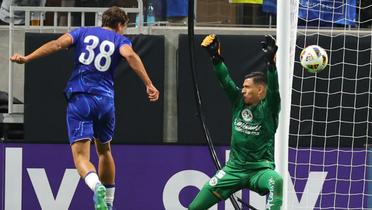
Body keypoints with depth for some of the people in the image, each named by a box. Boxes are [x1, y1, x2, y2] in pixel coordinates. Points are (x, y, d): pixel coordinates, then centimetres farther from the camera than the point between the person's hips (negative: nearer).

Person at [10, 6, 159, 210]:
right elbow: (130, 55, -12)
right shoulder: (120, 40, 9)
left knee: (81, 155, -9)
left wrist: (26, 58, -5)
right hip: (105, 100, 1)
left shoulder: (83, 32, 15)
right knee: (104, 150, 23)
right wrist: (149, 84, -18)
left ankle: (97, 186, -39)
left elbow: (57, 44, -1)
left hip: (79, 98, -1)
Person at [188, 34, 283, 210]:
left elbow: (273, 89, -24)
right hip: (234, 168, 4)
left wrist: (270, 62, -36)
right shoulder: (239, 102, 5)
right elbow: (225, 80, 2)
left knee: (277, 181, -40)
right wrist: (215, 56, -7)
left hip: (260, 169, -4)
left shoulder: (268, 108, -7)